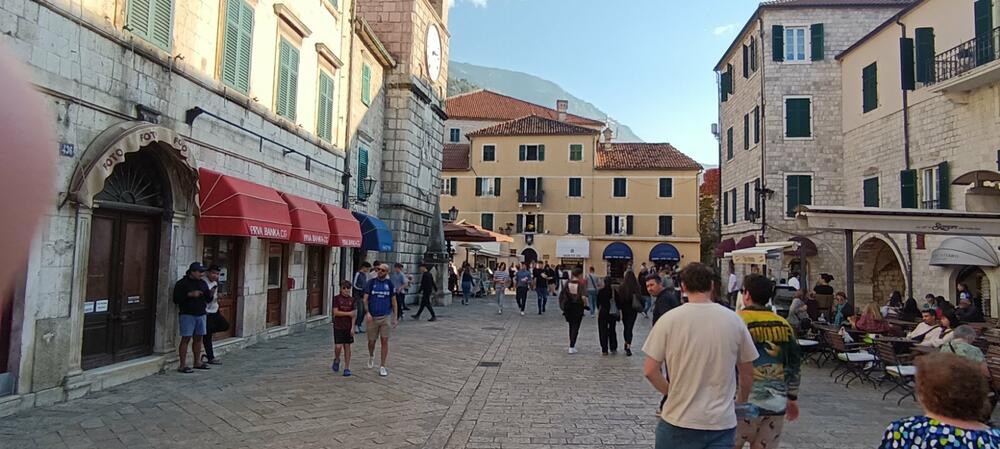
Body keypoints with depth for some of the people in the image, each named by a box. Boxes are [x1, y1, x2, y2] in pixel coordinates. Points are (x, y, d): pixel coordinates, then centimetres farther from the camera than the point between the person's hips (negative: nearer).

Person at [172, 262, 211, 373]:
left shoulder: (203, 283, 14)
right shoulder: (182, 283, -5)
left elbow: (208, 299, 16)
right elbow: (176, 299, -11)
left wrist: (210, 294, -6)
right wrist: (190, 294, -20)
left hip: (201, 314, 6)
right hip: (187, 315, -6)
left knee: (198, 338, 10)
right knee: (186, 338, -7)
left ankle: (197, 362, 20)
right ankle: (183, 365, -3)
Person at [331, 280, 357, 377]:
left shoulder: (352, 299, 3)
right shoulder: (337, 298, -5)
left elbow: (354, 315, 2)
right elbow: (335, 312, -12)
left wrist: (353, 327, -5)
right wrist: (349, 313, -15)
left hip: (348, 327, 3)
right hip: (338, 326, -2)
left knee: (347, 347, 5)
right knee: (338, 346, -8)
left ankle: (347, 368, 12)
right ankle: (336, 360, 23)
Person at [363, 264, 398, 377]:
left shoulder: (389, 284, 3)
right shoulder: (371, 282, 0)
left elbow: (394, 301, 8)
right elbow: (365, 299, -2)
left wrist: (395, 317, 4)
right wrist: (367, 312, -17)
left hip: (385, 316, 0)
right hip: (372, 317, 0)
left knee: (384, 341, -4)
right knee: (371, 341, 9)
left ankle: (382, 366, 6)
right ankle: (371, 356, 42)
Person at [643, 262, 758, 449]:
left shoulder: (669, 319, -10)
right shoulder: (734, 320, -3)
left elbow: (650, 371, -9)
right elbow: (747, 373, 6)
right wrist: (741, 400, 25)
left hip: (679, 421, -1)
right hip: (722, 422, 2)